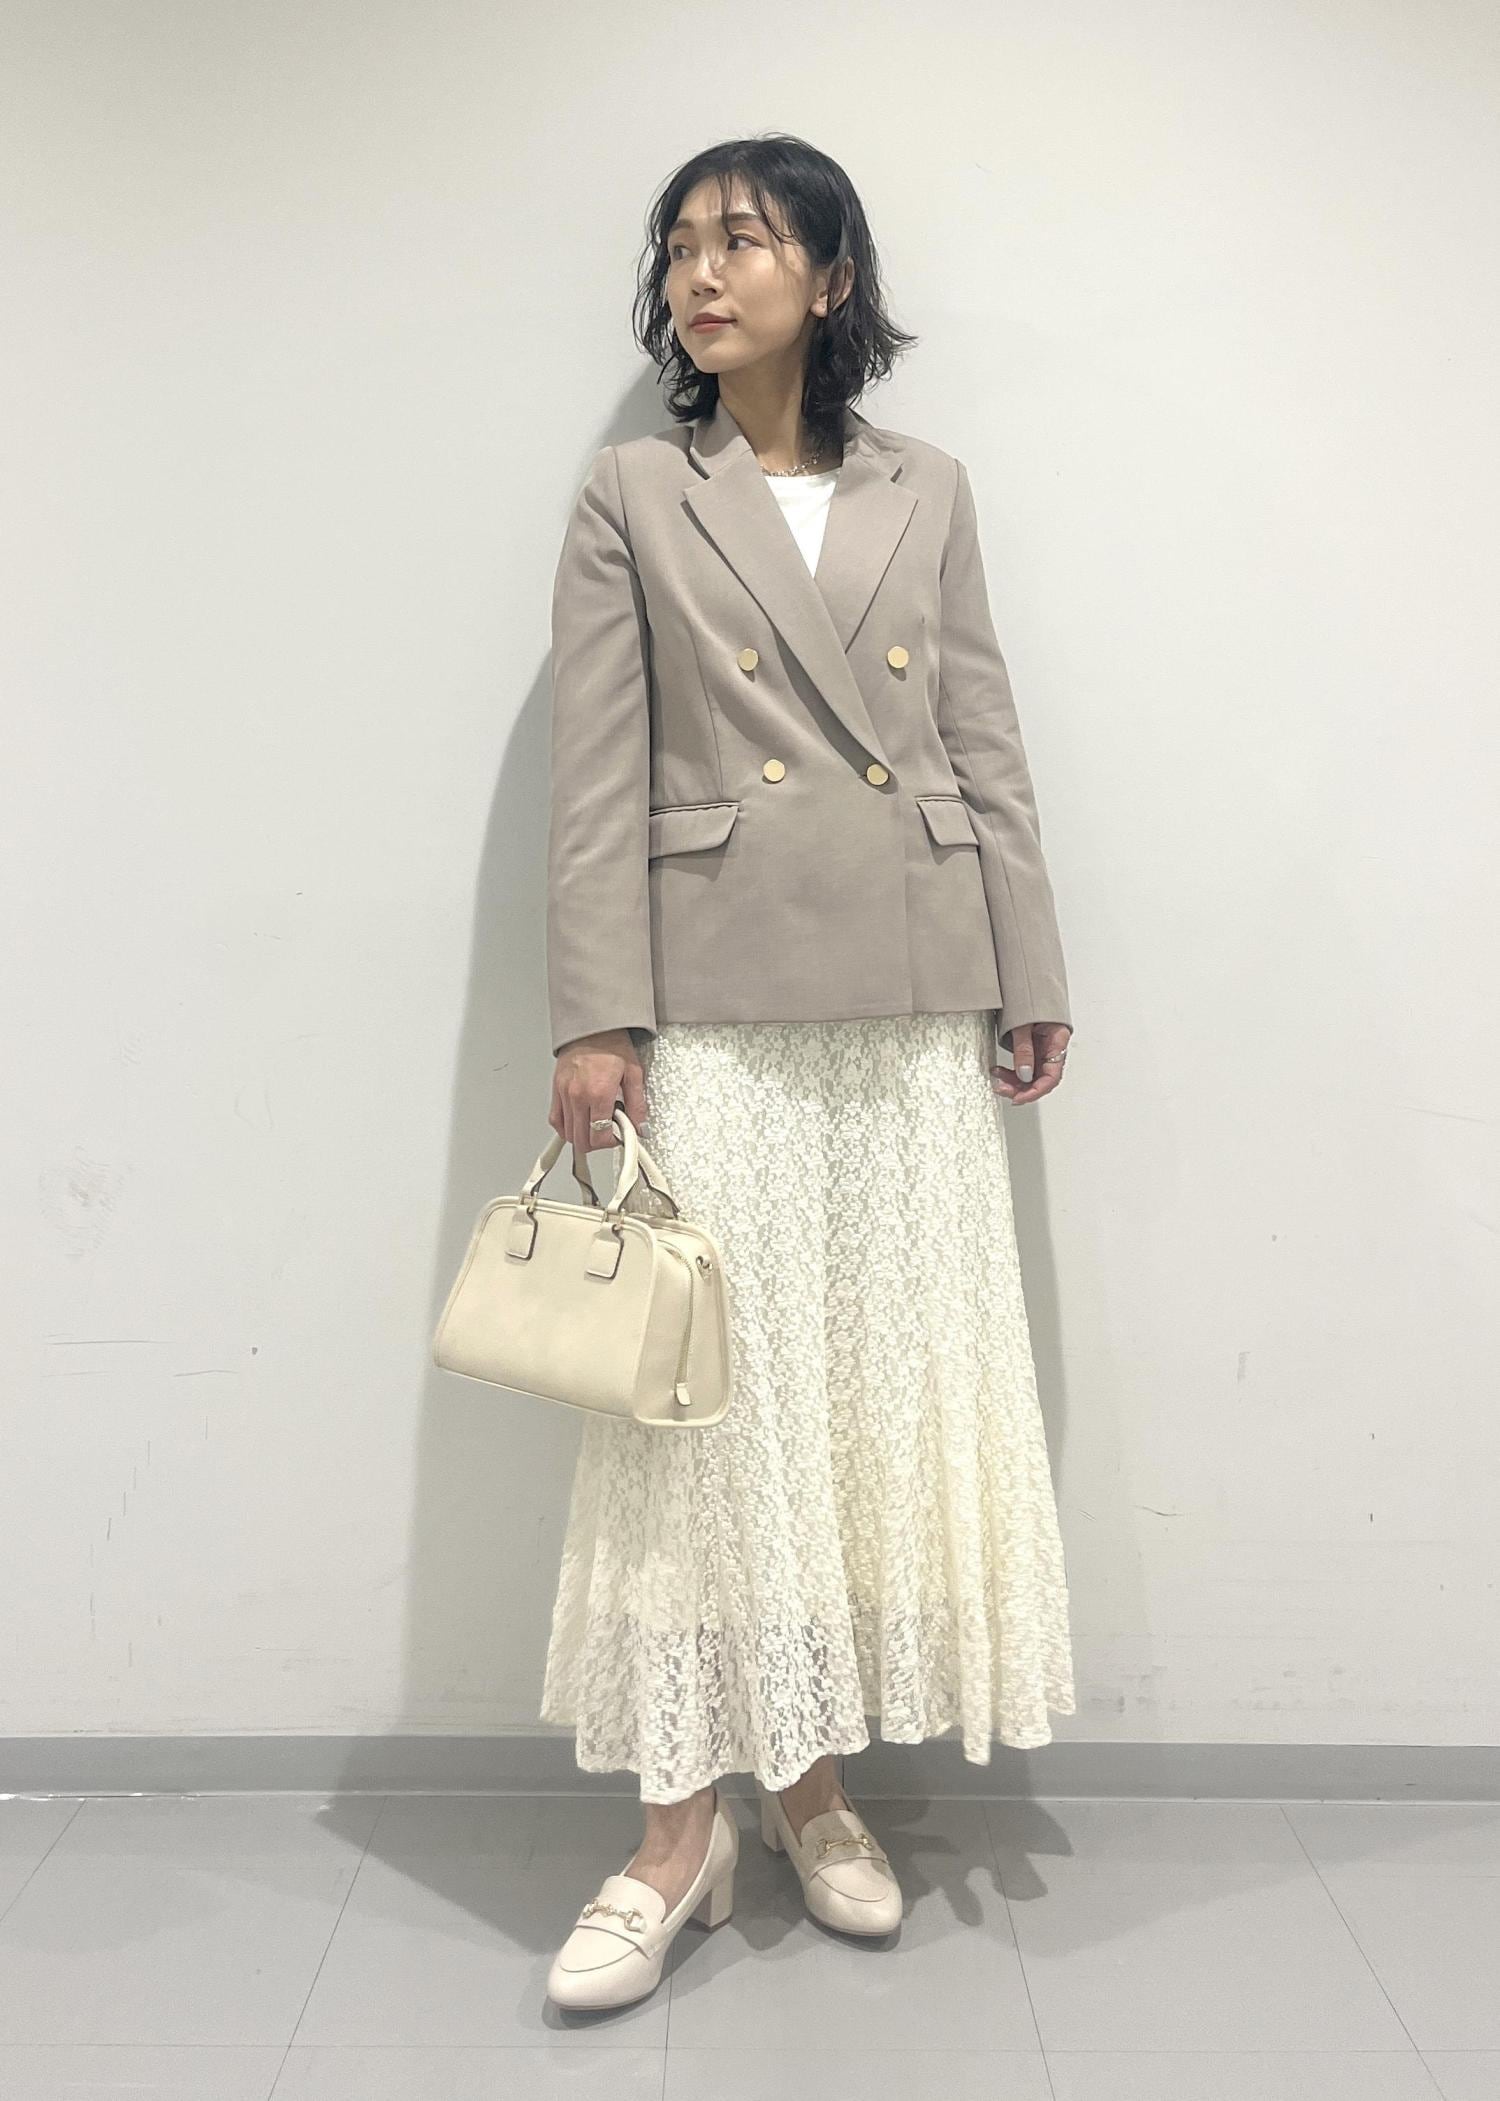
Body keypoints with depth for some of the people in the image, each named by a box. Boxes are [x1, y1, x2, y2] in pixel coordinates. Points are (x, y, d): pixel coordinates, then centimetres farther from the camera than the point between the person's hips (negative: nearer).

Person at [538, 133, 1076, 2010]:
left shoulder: (927, 494, 13)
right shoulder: (631, 497, 6)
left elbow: (985, 747, 10)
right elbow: (596, 778, -1)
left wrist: (1030, 977, 6)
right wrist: (594, 1020, -9)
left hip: (913, 1012, 3)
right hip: (717, 1010, -2)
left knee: (891, 1395, 7)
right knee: (710, 1400, 0)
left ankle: (817, 1780, 25)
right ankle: (684, 1823, 14)